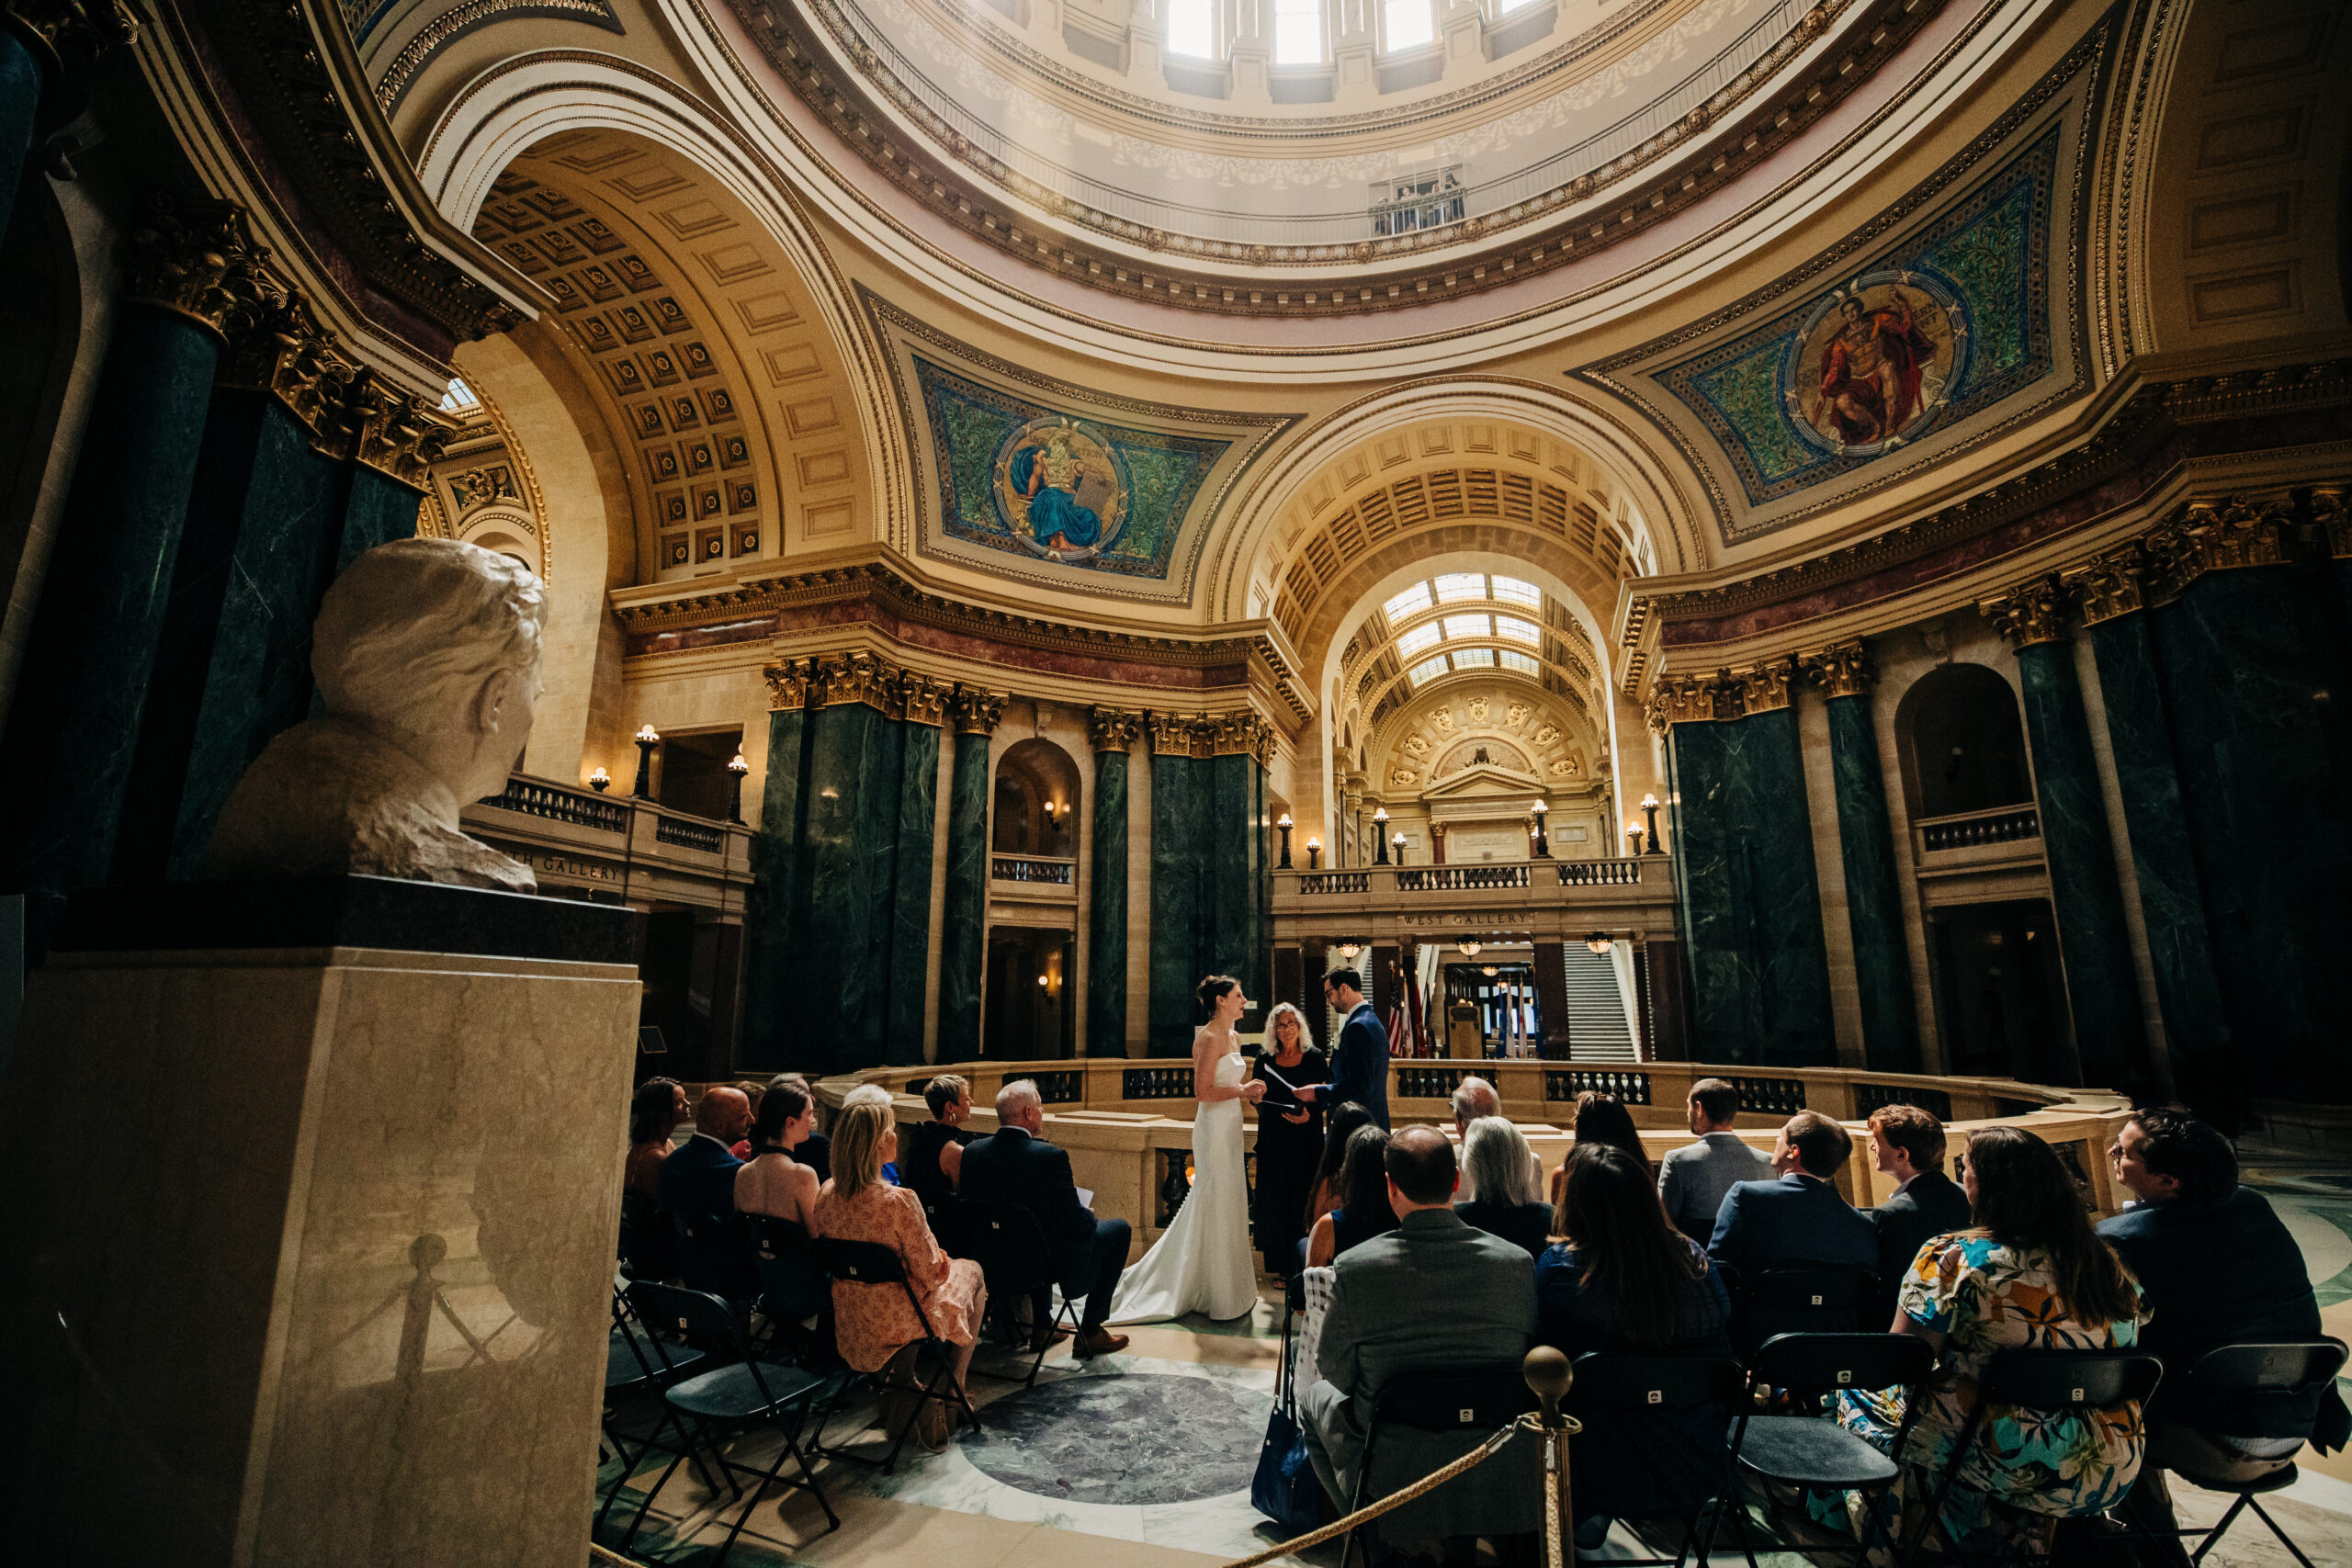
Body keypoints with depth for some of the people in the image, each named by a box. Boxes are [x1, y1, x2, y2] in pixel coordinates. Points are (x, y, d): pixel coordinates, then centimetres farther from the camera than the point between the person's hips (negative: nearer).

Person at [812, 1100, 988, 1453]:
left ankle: (902, 1386, 32)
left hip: (849, 1320, 6)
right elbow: (930, 1273, -21)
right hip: (897, 1322, -6)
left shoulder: (826, 1193, -10)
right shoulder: (898, 1200, -30)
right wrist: (942, 1262, 3)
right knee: (971, 1271, 21)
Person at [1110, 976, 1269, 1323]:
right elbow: (1203, 1091, -21)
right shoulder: (1208, 1038, -15)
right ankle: (1219, 1294, 12)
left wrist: (1250, 1094, 2)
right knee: (1216, 1206, -1)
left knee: (1227, 1202, 15)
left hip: (1230, 1127, 9)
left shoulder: (1232, 1039, 13)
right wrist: (1242, 1090, -13)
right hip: (1214, 1128, -9)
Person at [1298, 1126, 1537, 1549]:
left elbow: (1336, 1373, -5)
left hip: (1393, 1483, -2)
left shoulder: (1353, 1267, -20)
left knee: (1315, 1394, 25)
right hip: (1502, 1487, 2)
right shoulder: (1518, 1261, -13)